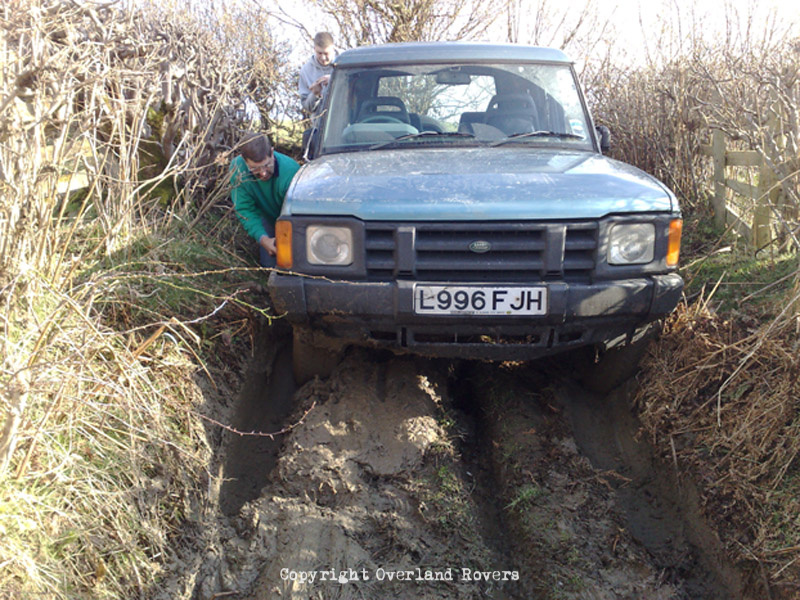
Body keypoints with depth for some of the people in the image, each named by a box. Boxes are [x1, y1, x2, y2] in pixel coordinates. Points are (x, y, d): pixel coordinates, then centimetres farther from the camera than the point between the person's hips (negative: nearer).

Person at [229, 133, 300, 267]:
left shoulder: (290, 171, -39)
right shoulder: (238, 168, -28)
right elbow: (245, 210, -25)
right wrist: (263, 239, -41)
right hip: (267, 215, 3)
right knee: (268, 263, -1)